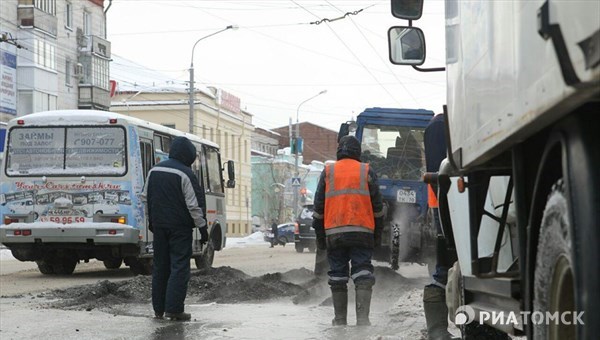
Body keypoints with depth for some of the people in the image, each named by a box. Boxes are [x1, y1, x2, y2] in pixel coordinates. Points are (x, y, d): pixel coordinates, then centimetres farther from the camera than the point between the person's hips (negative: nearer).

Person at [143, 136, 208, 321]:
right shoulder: (185, 174, -15)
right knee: (179, 267, -3)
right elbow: (194, 205, -15)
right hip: (180, 227, -6)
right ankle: (174, 309, -9)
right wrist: (202, 227, -8)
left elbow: (146, 197, 17)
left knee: (160, 266, 12)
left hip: (159, 225, 7)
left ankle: (159, 309, 16)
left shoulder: (154, 171, 7)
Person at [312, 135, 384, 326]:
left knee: (337, 276, 7)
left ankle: (340, 319, 9)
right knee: (363, 274, -4)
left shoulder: (328, 172, 9)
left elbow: (318, 207, 8)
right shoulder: (367, 172, 7)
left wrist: (320, 235, 13)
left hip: (334, 233, 1)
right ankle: (362, 317, -17)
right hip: (362, 232, -1)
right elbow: (378, 207, 7)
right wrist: (377, 235, 13)